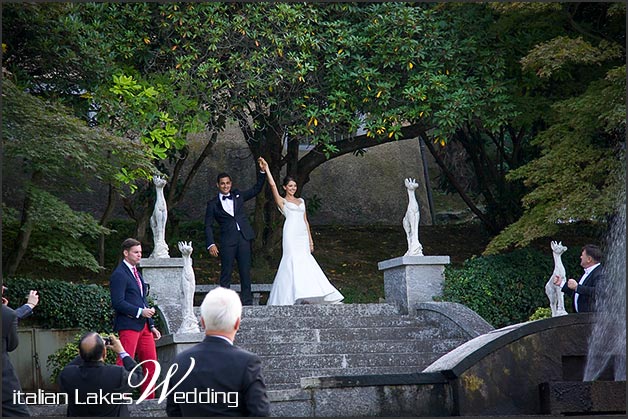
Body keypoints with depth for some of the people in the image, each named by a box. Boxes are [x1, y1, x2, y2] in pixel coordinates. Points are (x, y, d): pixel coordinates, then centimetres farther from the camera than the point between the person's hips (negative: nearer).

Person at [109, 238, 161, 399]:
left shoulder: (136, 273, 21)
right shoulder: (119, 275, -8)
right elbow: (118, 303, -16)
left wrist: (152, 326, 19)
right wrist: (140, 312, -18)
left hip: (143, 325, 9)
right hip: (128, 325, -9)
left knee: (151, 363, 7)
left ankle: (149, 398, 14)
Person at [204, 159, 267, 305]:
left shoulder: (238, 196, 13)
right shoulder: (213, 204, 5)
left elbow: (257, 189, 18)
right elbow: (208, 225, 5)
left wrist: (262, 172, 7)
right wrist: (211, 244, -6)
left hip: (244, 238, 3)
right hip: (227, 241, -3)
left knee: (245, 271, 4)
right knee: (226, 273, -1)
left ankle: (247, 302, 10)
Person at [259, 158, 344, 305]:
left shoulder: (301, 201, 21)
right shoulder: (282, 201, 7)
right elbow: (273, 185, -7)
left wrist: (310, 239, 17)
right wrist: (266, 168, -8)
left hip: (302, 235, 5)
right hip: (291, 234, -5)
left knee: (305, 262, 0)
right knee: (293, 261, -11)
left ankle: (306, 296, 3)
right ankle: (290, 296, -8)